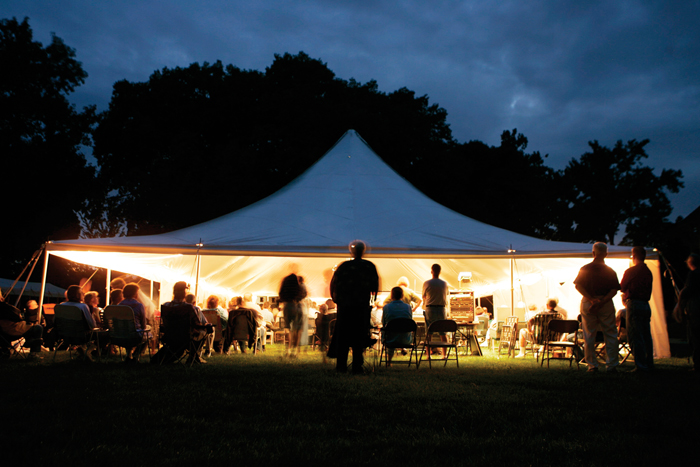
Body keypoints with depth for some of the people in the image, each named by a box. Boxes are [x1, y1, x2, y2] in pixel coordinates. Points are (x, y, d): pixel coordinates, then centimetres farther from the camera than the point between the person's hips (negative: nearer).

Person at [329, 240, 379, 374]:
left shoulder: (344, 266, -3)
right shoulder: (370, 266, 0)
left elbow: (333, 284, 1)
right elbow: (375, 287, 4)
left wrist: (337, 300, 14)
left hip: (345, 306, 0)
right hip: (363, 306, 1)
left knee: (342, 336, 9)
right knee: (359, 337, 6)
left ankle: (341, 366, 10)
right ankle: (357, 367, 5)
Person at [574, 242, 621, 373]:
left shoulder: (585, 269, 1)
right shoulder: (610, 271, 2)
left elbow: (578, 285, -9)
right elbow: (614, 290, -9)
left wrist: (591, 299, -12)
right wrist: (602, 302, -15)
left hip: (587, 303, 0)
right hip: (606, 304, 0)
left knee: (589, 336, 6)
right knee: (610, 335, 8)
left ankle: (592, 365, 8)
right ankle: (611, 365, 8)